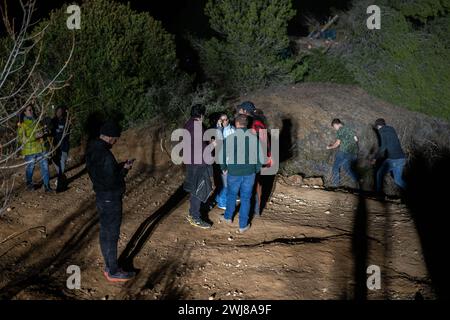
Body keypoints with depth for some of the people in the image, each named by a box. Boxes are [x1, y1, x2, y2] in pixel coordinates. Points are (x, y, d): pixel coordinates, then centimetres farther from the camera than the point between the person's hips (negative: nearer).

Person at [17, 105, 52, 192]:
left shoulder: (36, 121, 9)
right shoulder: (22, 124, -8)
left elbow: (42, 132, 25)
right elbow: (21, 139, -15)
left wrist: (43, 134, 1)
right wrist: (35, 136, -21)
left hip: (41, 148, 4)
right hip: (30, 150, -4)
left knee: (45, 167, -2)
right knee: (30, 168, 11)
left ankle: (47, 186, 4)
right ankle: (29, 184, 34)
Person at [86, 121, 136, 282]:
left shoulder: (92, 150, 4)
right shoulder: (105, 156, -27)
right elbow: (112, 182, -26)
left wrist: (119, 166, 7)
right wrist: (124, 169, -12)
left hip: (101, 197, 10)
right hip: (110, 200, -9)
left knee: (105, 233, 19)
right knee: (111, 236, 3)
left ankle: (108, 267, 32)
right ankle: (113, 272, 16)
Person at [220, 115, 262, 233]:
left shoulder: (229, 138, -13)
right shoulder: (254, 138, -9)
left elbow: (223, 156, -4)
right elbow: (259, 157, -1)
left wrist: (224, 168, 14)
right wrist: (256, 170, 15)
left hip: (233, 173, 0)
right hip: (249, 173, 0)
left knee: (231, 194, 23)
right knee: (245, 198, 10)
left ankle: (228, 217, 41)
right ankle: (243, 225, 18)